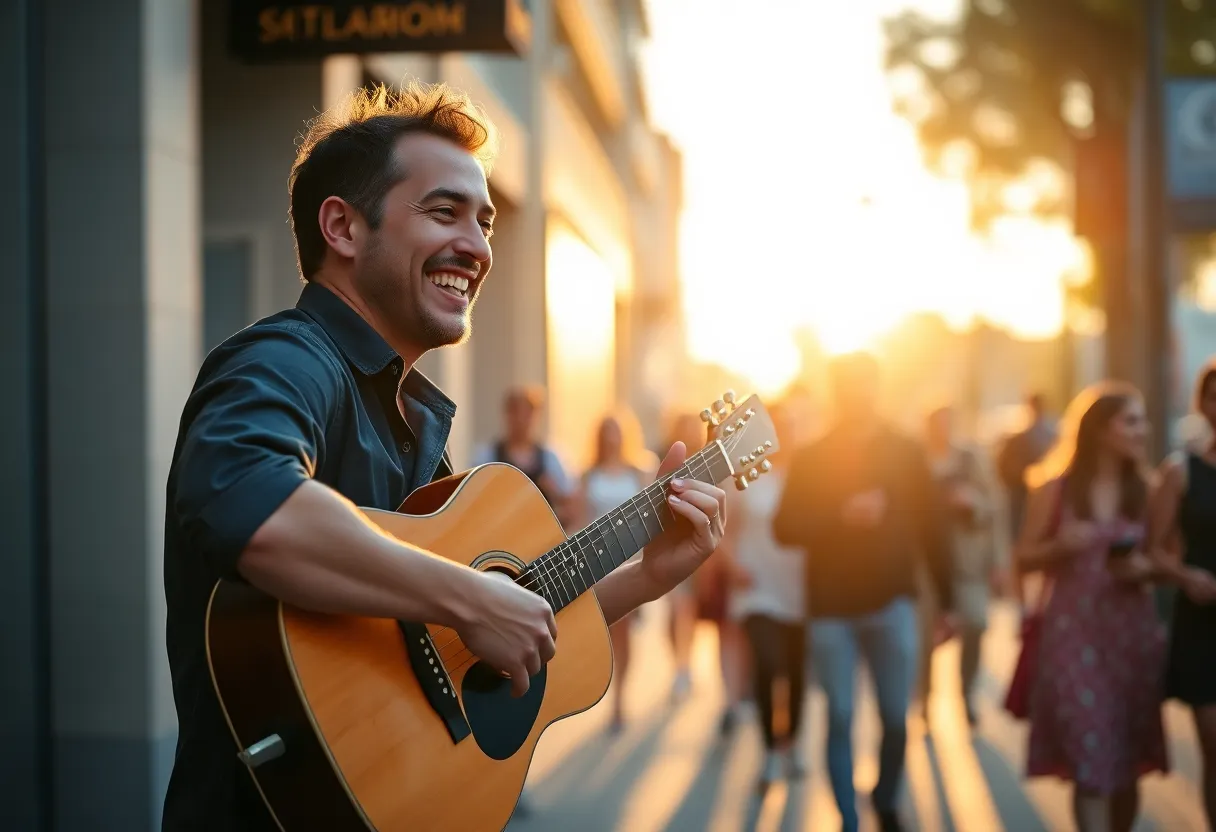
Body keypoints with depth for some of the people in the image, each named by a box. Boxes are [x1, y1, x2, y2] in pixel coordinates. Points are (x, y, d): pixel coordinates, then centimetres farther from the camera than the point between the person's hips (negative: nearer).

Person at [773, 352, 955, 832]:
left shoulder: (905, 453, 5)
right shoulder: (809, 458, 3)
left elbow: (930, 528, 5)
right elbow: (785, 528, -4)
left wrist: (946, 602, 4)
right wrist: (841, 515, -19)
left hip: (892, 604, 1)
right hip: (830, 608, -1)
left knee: (896, 719, 5)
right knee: (840, 720, 2)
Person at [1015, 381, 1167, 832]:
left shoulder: (1144, 490, 6)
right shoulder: (1055, 490, -4)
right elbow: (1024, 558, 1)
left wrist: (1146, 568, -9)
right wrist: (1060, 546, -18)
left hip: (1133, 634, 4)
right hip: (1074, 635, -3)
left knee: (1129, 761, 9)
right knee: (1090, 760, -7)